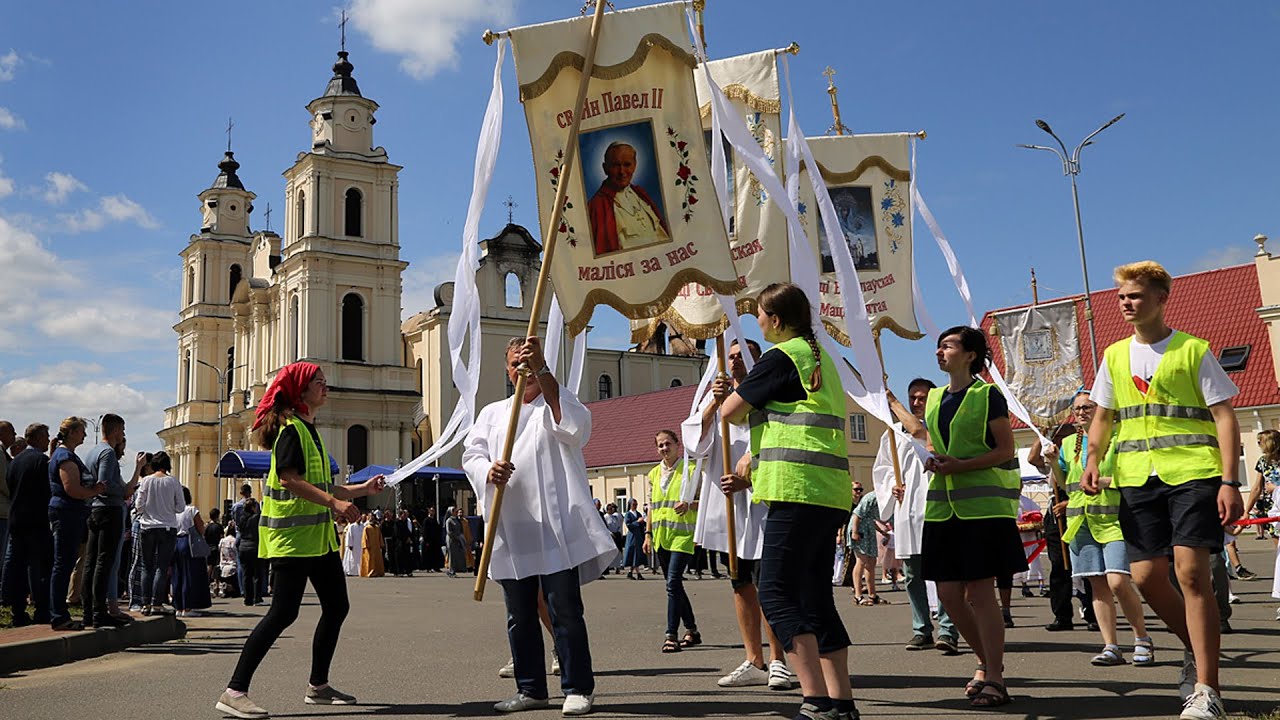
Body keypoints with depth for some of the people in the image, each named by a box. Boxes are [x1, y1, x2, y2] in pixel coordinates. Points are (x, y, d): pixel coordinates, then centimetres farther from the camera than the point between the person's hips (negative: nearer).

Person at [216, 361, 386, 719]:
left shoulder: (309, 429, 21)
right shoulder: (290, 427, -9)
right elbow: (288, 478, -22)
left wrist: (362, 489, 21)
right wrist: (335, 503, -29)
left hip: (318, 534, 10)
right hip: (292, 535, -10)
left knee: (336, 607, 11)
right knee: (284, 612, -13)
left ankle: (318, 686, 21)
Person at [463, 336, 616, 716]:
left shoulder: (557, 403, 10)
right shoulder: (491, 413, 21)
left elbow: (574, 426, -13)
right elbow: (471, 453, 9)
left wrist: (542, 370, -21)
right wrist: (488, 470, -16)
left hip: (556, 527, -4)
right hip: (511, 531, 4)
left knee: (565, 610, -5)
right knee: (520, 616, 10)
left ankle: (578, 688, 5)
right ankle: (530, 689, 21)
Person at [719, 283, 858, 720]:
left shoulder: (780, 357, -6)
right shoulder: (820, 357, 23)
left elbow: (730, 411, -3)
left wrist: (743, 405, 20)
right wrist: (752, 466, 24)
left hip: (798, 491, -10)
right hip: (830, 492, 10)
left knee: (776, 593, -9)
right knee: (816, 597, 11)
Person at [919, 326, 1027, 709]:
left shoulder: (988, 395, -3)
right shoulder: (935, 399, 15)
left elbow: (1006, 450, -6)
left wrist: (960, 465, -18)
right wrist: (932, 461, 0)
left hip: (983, 503, -6)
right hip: (943, 505, 6)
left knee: (979, 593, -6)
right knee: (949, 594, 5)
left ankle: (994, 679, 3)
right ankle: (988, 660, 25)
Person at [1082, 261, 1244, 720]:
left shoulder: (1193, 350, 1)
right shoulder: (1115, 356, 14)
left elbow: (1224, 417, -1)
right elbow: (1103, 417, 18)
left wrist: (1229, 482, -10)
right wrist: (1093, 460, 0)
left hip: (1193, 473, -4)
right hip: (1137, 479, 5)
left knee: (1191, 571, -13)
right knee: (1146, 576, 1)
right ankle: (1197, 649, 28)